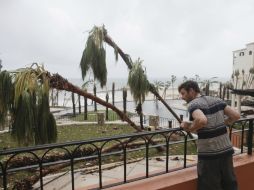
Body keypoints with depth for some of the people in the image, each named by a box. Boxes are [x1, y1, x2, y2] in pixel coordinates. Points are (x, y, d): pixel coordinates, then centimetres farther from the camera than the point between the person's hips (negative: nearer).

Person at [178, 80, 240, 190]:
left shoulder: (193, 104, -14)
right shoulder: (216, 100, 7)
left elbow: (202, 120, -33)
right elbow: (236, 115, 7)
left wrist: (190, 128, -16)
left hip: (209, 154, -7)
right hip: (226, 150, 7)